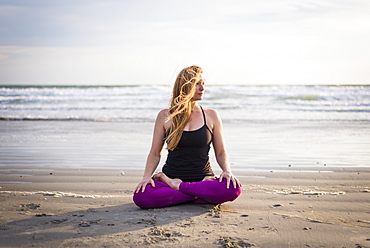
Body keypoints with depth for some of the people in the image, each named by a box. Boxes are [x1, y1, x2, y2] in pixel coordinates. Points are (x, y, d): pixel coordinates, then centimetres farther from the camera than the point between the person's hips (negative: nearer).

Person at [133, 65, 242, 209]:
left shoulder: (211, 116, 8)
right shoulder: (165, 116, 6)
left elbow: (221, 153, 11)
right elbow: (155, 153, 8)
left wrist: (227, 171, -10)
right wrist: (147, 176, -10)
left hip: (203, 178, 1)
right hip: (171, 176, 0)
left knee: (233, 189, -32)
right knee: (140, 196, -32)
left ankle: (177, 186, -17)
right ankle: (200, 194, -17)